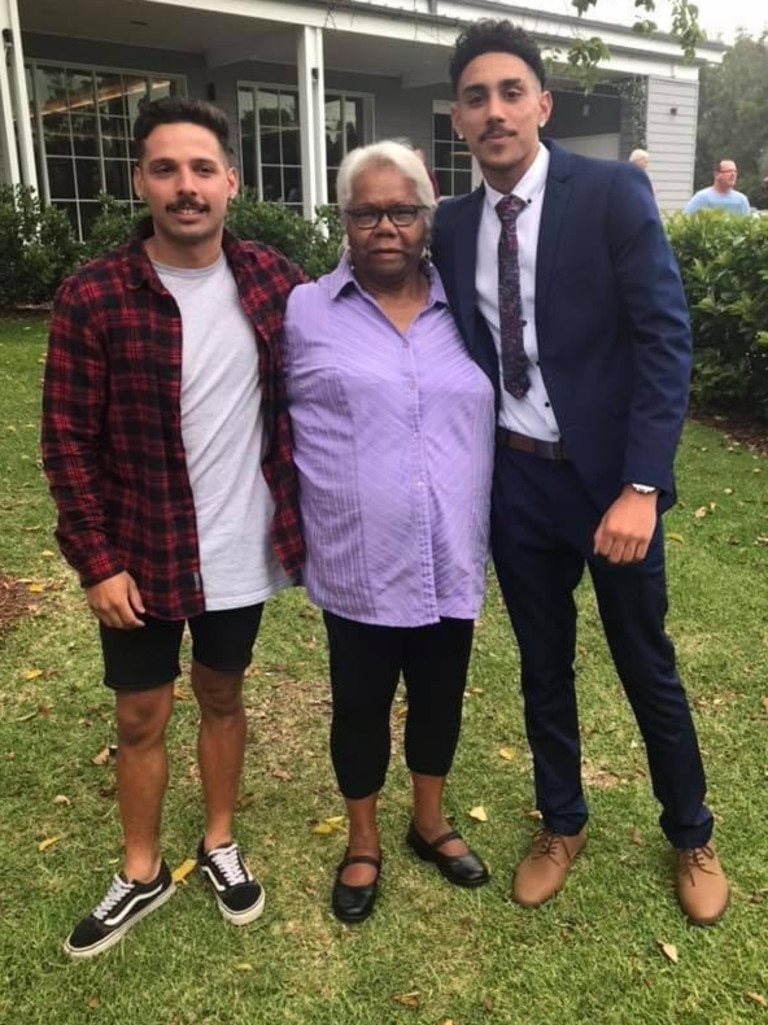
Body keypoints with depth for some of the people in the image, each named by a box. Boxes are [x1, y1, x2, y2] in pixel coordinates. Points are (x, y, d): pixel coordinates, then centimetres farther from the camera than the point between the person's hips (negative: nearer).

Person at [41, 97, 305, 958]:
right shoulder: (92, 298, -14)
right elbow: (68, 443, -10)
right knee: (141, 716, 13)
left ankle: (219, 844, 41)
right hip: (141, 557, -2)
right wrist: (96, 562, -11)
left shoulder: (272, 280, -5)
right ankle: (142, 873, 36)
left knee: (222, 695, 19)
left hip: (242, 553, 2)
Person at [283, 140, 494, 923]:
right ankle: (362, 844, 36)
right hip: (360, 564, -2)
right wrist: (295, 522, 6)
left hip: (451, 560, 3)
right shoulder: (305, 312, -2)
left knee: (440, 696, 18)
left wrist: (487, 528, 10)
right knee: (361, 705, 13)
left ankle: (430, 822, 42)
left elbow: (486, 418, 13)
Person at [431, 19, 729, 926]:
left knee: (647, 670, 11)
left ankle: (691, 836, 35)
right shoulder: (454, 226, 4)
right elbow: (459, 354, 9)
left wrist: (640, 487, -20)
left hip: (610, 478, -3)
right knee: (542, 668, 16)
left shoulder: (612, 192, -9)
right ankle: (560, 824, 39)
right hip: (514, 482, 4)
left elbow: (664, 338, -14)